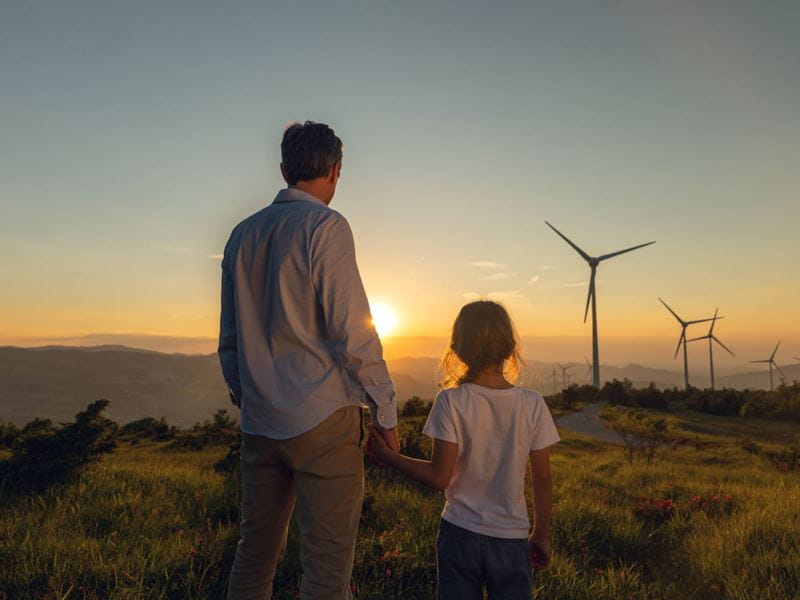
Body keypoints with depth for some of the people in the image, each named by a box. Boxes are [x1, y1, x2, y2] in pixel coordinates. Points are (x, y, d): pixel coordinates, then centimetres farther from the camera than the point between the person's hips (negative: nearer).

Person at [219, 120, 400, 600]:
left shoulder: (243, 233, 11)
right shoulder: (326, 227, -9)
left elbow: (229, 337, 15)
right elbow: (352, 331, -14)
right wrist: (385, 411, -5)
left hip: (260, 421, 7)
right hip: (322, 418, -7)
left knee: (256, 553, 17)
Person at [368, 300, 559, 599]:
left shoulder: (450, 402, -14)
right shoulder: (532, 404, -8)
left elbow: (439, 477, -13)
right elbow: (543, 480, -2)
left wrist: (388, 457, 0)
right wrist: (541, 535, 12)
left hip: (460, 533, -1)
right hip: (512, 540, 1)